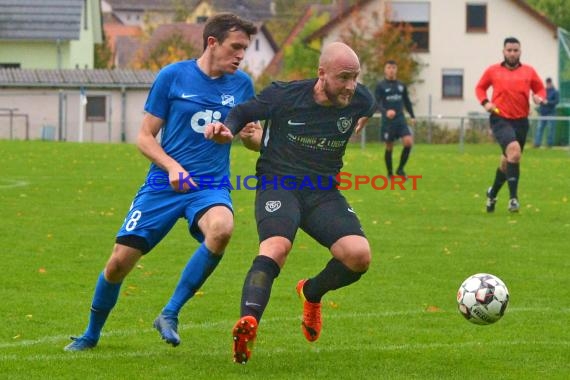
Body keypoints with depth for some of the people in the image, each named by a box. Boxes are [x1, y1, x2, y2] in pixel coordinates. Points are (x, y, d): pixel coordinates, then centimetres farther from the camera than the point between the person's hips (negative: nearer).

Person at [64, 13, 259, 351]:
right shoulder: (173, 76, -3)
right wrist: (172, 166, -17)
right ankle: (91, 334, 26)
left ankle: (170, 315, -18)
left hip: (211, 187, 1)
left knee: (221, 229, -34)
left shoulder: (241, 85, 5)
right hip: (163, 185, -1)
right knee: (120, 261, -4)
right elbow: (145, 137, 0)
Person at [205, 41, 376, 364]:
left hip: (324, 192, 4)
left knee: (359, 255, -19)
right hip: (278, 184, -3)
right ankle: (249, 323, -53)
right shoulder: (284, 95, -9)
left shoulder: (361, 101, -1)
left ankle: (312, 293, 14)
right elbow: (244, 112, 5)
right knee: (277, 246, -34)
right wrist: (228, 128, -13)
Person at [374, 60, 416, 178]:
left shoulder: (401, 85, 11)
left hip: (401, 119, 3)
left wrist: (412, 116, 13)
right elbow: (376, 103, -10)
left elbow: (407, 102, 21)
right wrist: (385, 112, -28)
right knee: (389, 147, 2)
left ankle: (400, 169, 2)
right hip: (387, 120, -3)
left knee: (408, 142, -14)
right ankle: (390, 173, 16)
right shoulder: (380, 86, -2)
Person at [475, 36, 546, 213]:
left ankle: (493, 193, 40)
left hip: (521, 121, 4)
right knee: (514, 150, -28)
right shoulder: (492, 71, 2)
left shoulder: (529, 71, 6)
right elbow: (480, 87, 15)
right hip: (500, 119, -4)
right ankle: (513, 197, -27)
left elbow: (540, 89, 15)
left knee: (508, 160, 14)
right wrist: (485, 102, -4)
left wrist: (539, 97, -9)